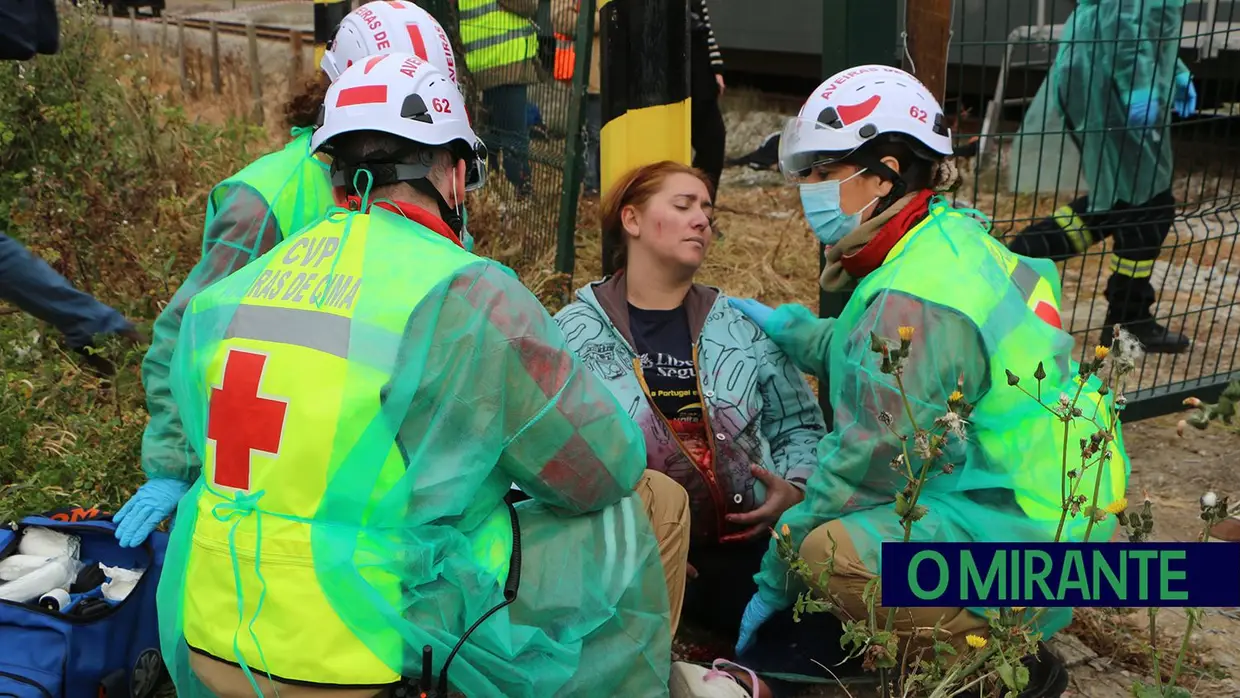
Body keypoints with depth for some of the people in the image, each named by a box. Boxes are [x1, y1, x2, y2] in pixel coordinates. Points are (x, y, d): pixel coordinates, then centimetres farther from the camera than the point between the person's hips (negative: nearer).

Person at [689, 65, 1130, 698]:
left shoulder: (914, 304, -25)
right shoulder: (954, 237, 5)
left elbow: (866, 463, -20)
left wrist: (776, 578, -9)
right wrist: (790, 329, 16)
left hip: (1030, 537, -10)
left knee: (834, 548, -28)